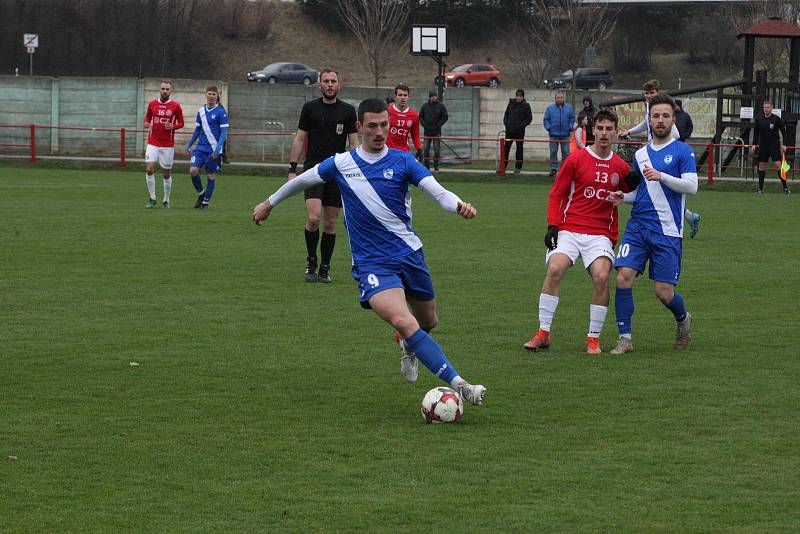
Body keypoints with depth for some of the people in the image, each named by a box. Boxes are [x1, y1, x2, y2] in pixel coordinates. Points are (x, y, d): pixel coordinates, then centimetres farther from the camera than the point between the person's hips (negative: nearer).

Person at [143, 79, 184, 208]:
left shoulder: (175, 106, -2)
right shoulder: (152, 104, 4)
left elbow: (181, 123, 4)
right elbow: (147, 118, 17)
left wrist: (173, 126, -16)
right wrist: (146, 124, -6)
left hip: (168, 145, -1)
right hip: (153, 143, 1)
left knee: (167, 173, 5)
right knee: (149, 169, -13)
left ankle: (166, 200, 21)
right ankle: (152, 199, -3)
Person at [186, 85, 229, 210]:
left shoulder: (221, 112, -6)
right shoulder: (201, 111, 8)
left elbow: (224, 133, -8)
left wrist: (217, 149, -17)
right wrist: (189, 145, 15)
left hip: (213, 150, -4)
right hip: (200, 148, 4)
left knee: (211, 176, 1)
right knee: (193, 170, -12)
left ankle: (206, 202, 13)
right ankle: (201, 193, 12)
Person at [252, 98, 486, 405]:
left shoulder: (402, 161, -2)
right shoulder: (341, 164, 1)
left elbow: (438, 192, -15)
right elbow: (302, 180, 19)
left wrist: (459, 205, -37)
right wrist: (270, 203, 30)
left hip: (409, 253, 2)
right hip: (372, 263, -2)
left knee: (428, 322, 18)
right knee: (403, 322, -25)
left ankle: (408, 347, 56)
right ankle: (458, 385, -30)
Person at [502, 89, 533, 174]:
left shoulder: (526, 106, -2)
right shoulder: (511, 103, 9)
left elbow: (529, 118, -1)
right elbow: (506, 114, 17)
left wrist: (522, 125, -11)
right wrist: (505, 122, 3)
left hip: (519, 131, -4)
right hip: (509, 130, 4)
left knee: (519, 148, 2)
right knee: (506, 148, 3)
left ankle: (518, 167, 8)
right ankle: (503, 166, 8)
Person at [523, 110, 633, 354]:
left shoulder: (620, 167, 10)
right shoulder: (576, 160, 2)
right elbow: (556, 194, 4)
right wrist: (552, 226, -5)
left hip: (600, 235, 2)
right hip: (568, 230, -1)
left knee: (602, 277, -21)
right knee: (554, 270, -23)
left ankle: (594, 338, -8)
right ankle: (543, 333, -14)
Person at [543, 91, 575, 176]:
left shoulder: (568, 108, 7)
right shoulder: (550, 108, 6)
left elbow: (572, 118, 9)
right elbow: (546, 119, 6)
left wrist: (570, 128, -3)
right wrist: (548, 128, -7)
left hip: (565, 135, 0)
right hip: (554, 134, 0)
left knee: (566, 152, 2)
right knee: (553, 152, 2)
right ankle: (553, 168, 8)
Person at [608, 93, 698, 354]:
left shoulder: (683, 151, 0)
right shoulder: (641, 154, 15)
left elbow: (691, 186, -11)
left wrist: (662, 176, -23)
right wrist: (623, 196, 3)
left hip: (667, 231, -4)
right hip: (637, 226, 4)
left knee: (664, 292, -3)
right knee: (624, 277, -13)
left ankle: (683, 318, 31)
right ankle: (625, 339, -6)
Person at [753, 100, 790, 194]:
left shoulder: (776, 119, -5)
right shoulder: (759, 120, 3)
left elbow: (783, 132, 1)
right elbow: (756, 132, 14)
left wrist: (784, 144, -5)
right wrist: (754, 144, 6)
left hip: (775, 145, -3)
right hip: (763, 145, 3)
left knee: (778, 164, -12)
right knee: (761, 166, 4)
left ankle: (785, 187, -8)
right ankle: (760, 188, 11)